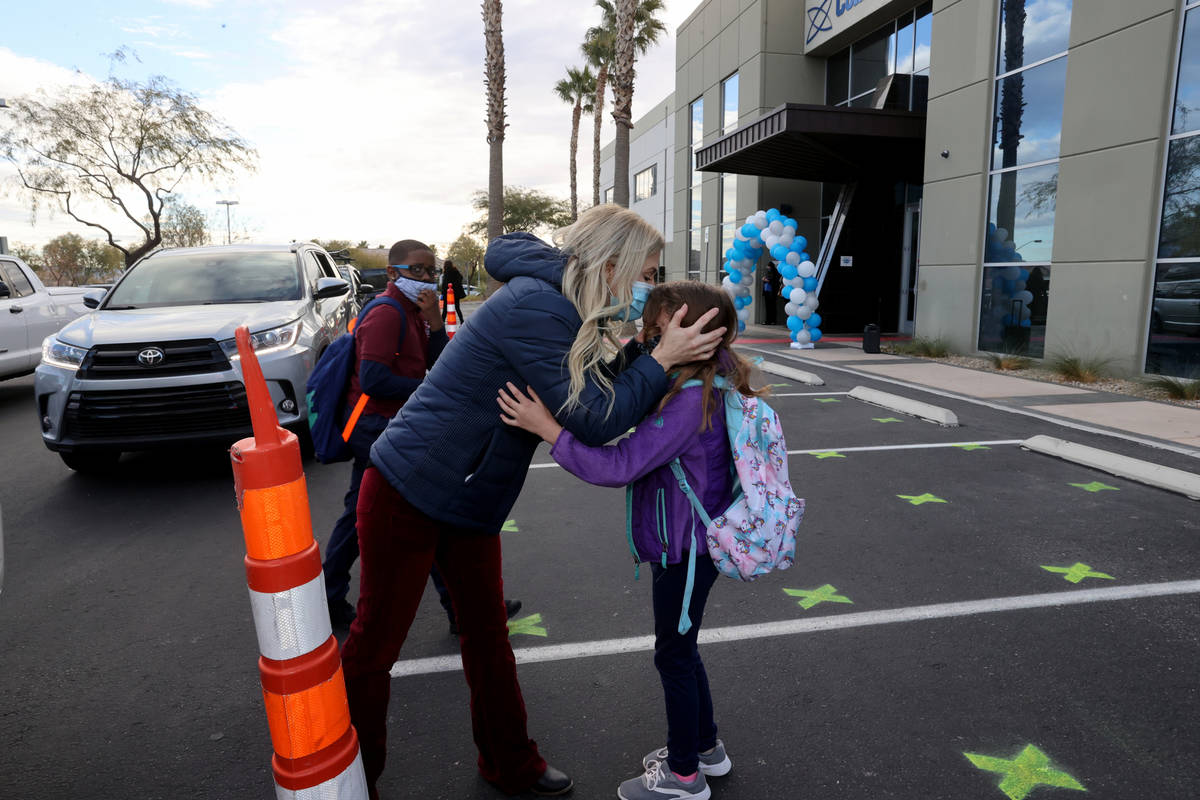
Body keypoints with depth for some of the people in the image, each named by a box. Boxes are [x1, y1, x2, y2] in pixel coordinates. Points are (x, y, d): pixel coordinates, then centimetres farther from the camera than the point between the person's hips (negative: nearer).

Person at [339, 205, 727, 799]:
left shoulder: (558, 307, 6)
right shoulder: (534, 306, -25)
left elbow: (600, 386, 10)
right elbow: (594, 421, -25)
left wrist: (642, 346, -3)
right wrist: (662, 359, -19)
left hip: (468, 504, 9)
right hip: (407, 496, -9)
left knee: (488, 634, 18)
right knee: (374, 644, 10)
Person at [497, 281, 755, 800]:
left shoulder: (692, 399, -29)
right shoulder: (701, 382, 1)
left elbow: (619, 466, -31)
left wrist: (546, 428, -29)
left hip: (685, 549, -10)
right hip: (684, 543, 10)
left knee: (674, 655, 9)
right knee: (679, 650, 24)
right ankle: (704, 748, 43)